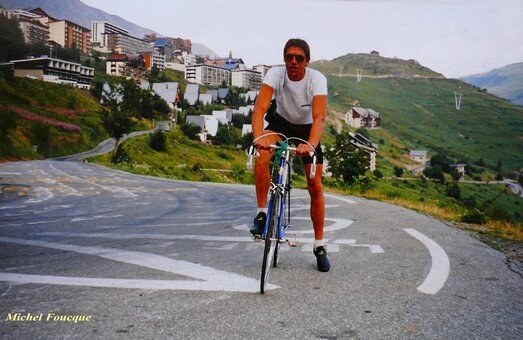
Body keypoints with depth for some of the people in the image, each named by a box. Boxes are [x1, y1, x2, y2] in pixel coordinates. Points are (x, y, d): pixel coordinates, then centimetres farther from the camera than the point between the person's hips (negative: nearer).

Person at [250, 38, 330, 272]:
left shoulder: (317, 79, -27)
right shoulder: (276, 74, -24)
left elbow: (319, 117, -38)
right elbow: (260, 107, -36)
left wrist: (310, 145, -57)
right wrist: (258, 137, -55)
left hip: (307, 129, 0)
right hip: (281, 123, 1)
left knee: (315, 186, -4)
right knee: (263, 154, -34)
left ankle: (319, 245, 10)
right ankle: (262, 213, -19)